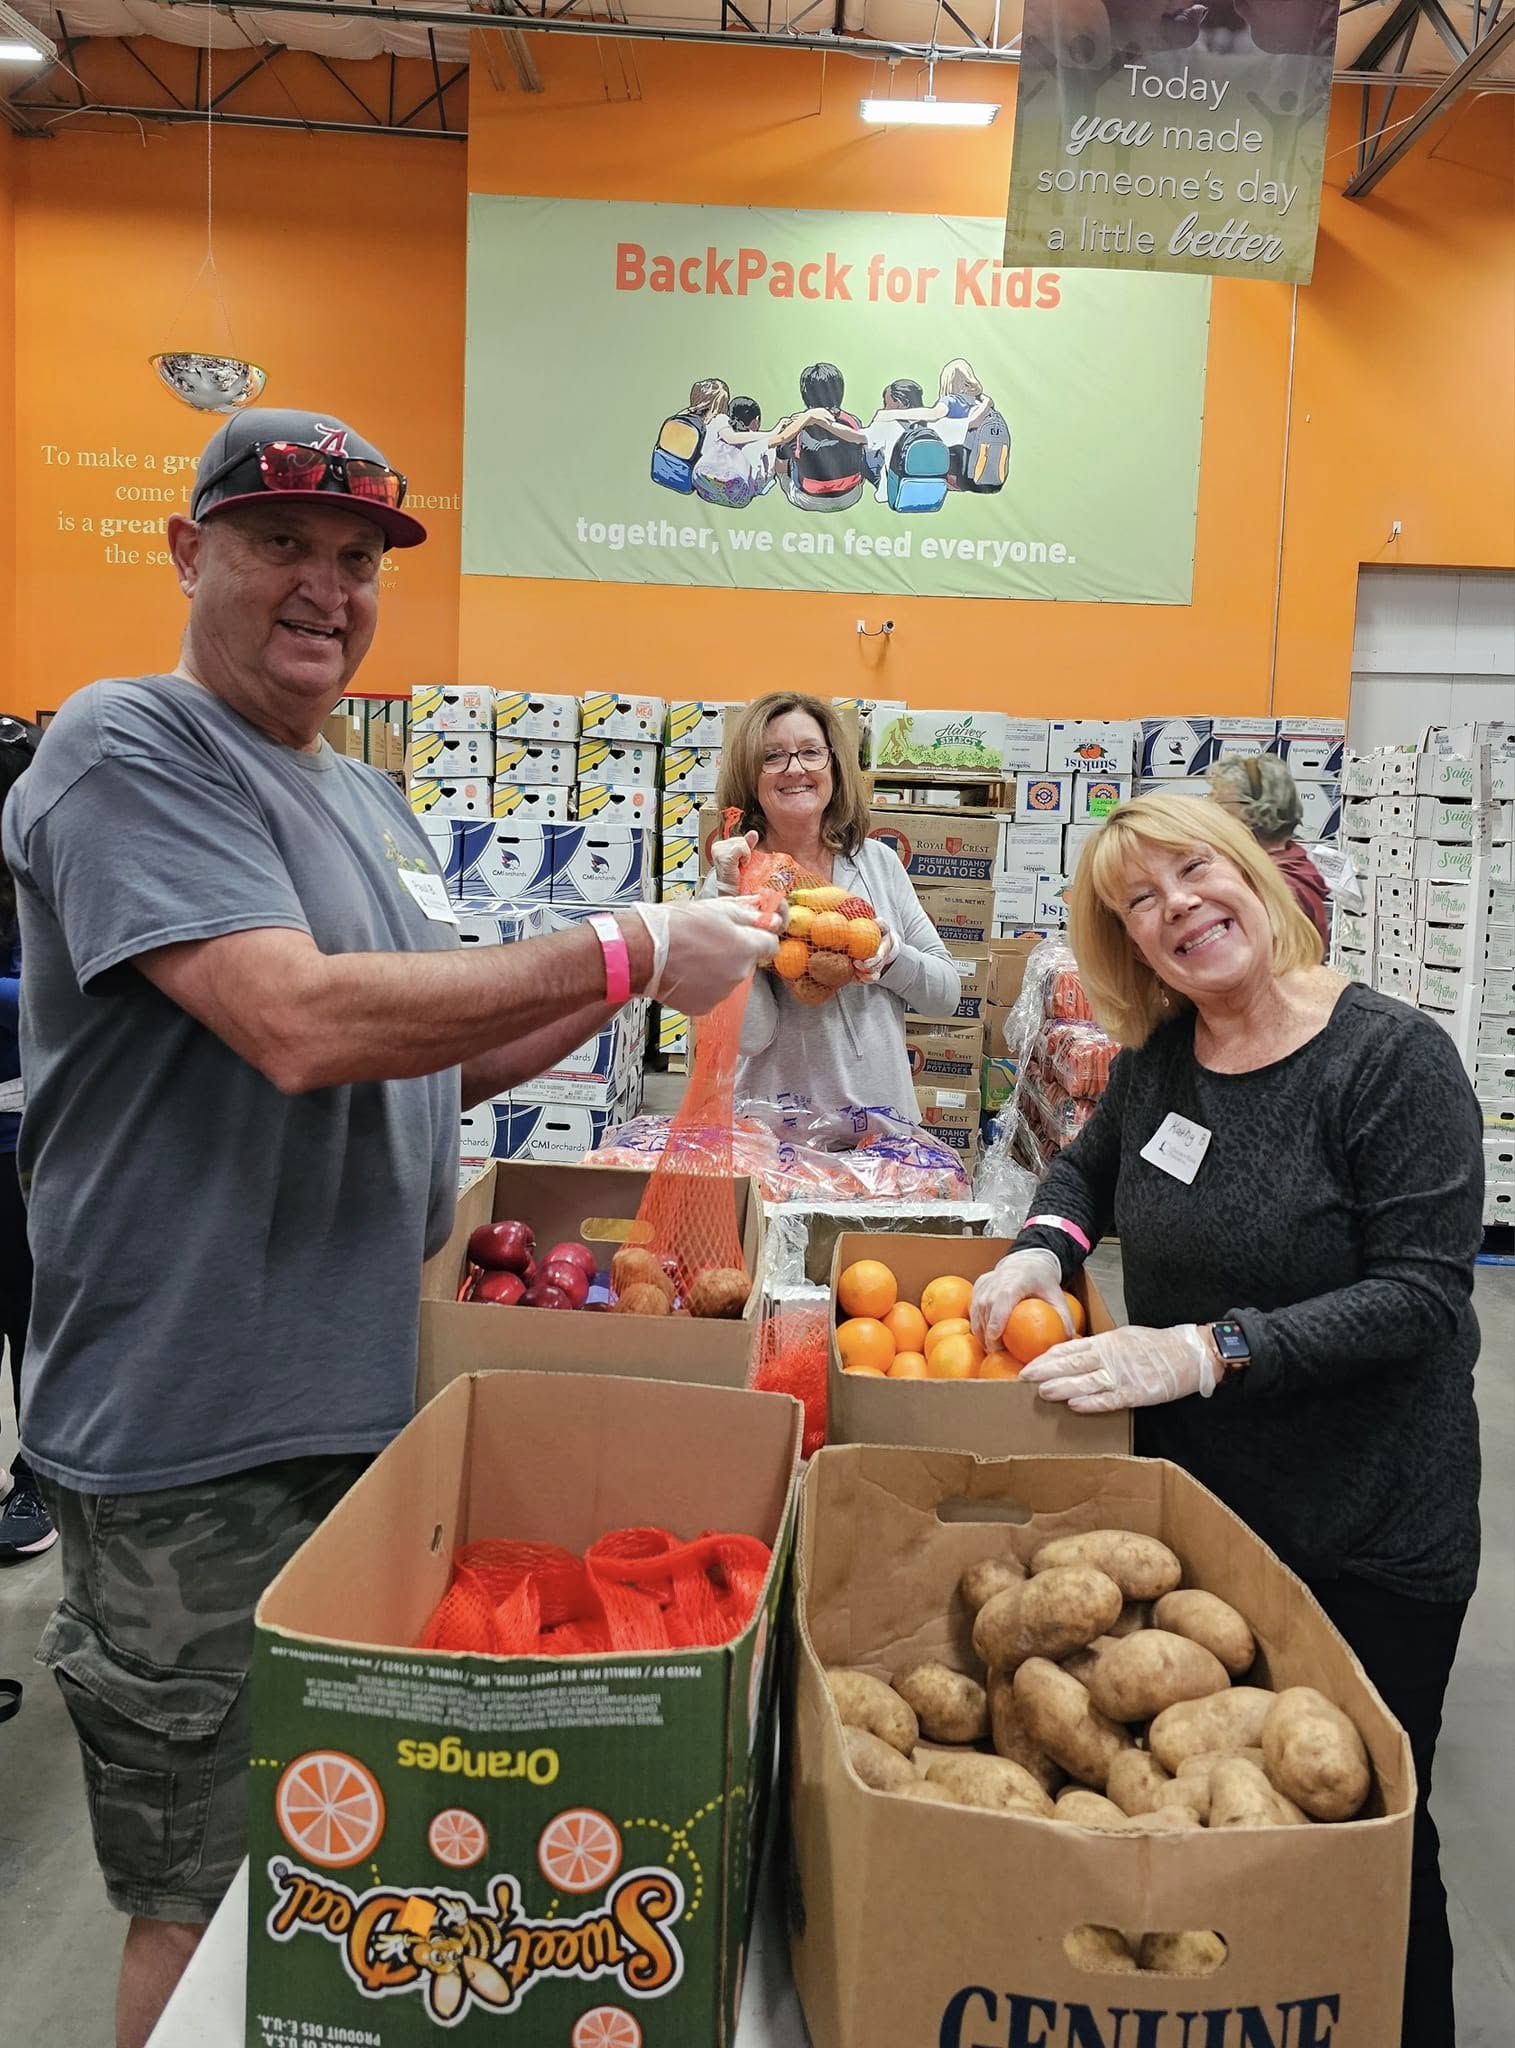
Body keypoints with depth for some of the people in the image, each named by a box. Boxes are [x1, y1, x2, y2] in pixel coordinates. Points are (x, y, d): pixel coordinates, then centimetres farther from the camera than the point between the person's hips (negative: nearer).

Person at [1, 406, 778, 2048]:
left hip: (368, 1402, 8)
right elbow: (301, 1029, -28)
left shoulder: (366, 801, 14)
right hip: (198, 1441, -8)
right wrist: (624, 952, -21)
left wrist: (636, 978, 4)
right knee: (210, 1905, 7)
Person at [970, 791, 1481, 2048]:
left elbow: (1422, 1296, -21)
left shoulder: (1395, 1059, -17)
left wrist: (1205, 1350, -29)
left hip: (1368, 1537, -5)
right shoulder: (1158, 1060, 0)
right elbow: (1091, 1167, 19)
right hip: (1189, 1502, 5)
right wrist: (1043, 1246, -3)